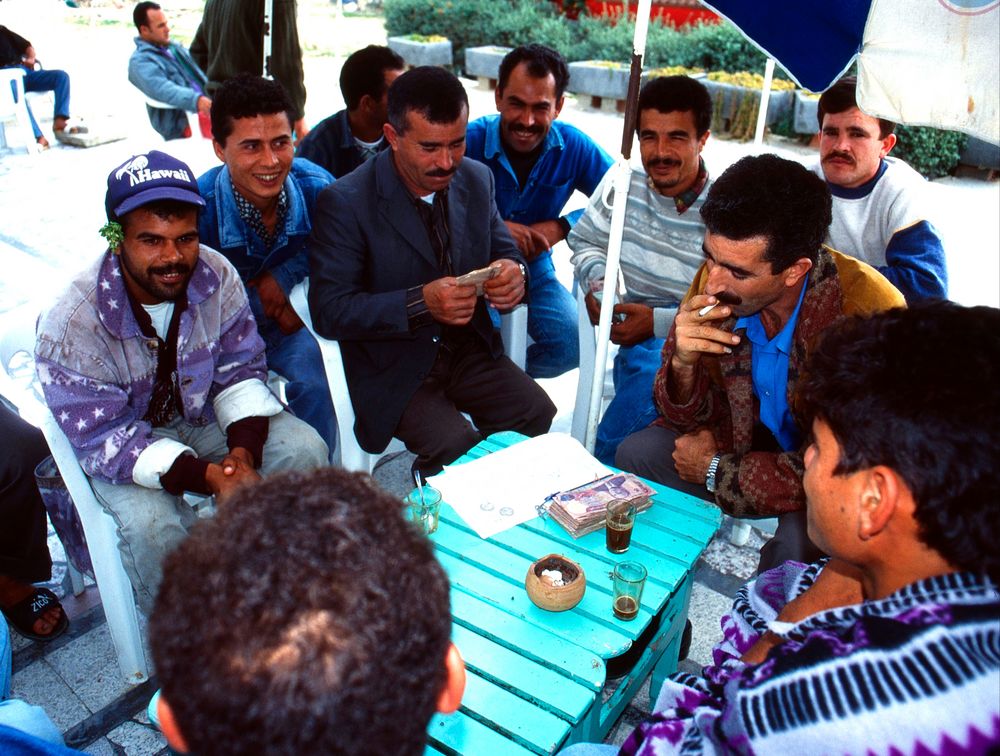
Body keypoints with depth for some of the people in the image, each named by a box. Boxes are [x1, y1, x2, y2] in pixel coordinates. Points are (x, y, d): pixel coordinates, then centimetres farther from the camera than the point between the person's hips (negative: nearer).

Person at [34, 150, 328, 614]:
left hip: (206, 416, 4)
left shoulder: (216, 276, -18)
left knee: (305, 449, -16)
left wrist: (244, 451, -25)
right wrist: (206, 477, -37)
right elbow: (103, 438, -24)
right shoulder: (71, 325, -28)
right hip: (120, 441, -3)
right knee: (152, 523, -32)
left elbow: (242, 370, -7)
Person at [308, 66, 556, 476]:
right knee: (457, 445, -25)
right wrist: (421, 302, -30)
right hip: (393, 367, -5)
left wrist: (513, 273, -15)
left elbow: (505, 253, 12)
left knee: (540, 416, -15)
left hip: (471, 350, 5)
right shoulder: (344, 202, -14)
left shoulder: (476, 178, 2)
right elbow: (329, 311, -17)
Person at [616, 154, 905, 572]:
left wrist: (717, 471, -17)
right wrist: (683, 364, -27)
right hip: (754, 441, 5)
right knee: (638, 451, -11)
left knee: (800, 540, -32)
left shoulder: (866, 314, -31)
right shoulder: (718, 278, -16)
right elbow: (690, 420, -5)